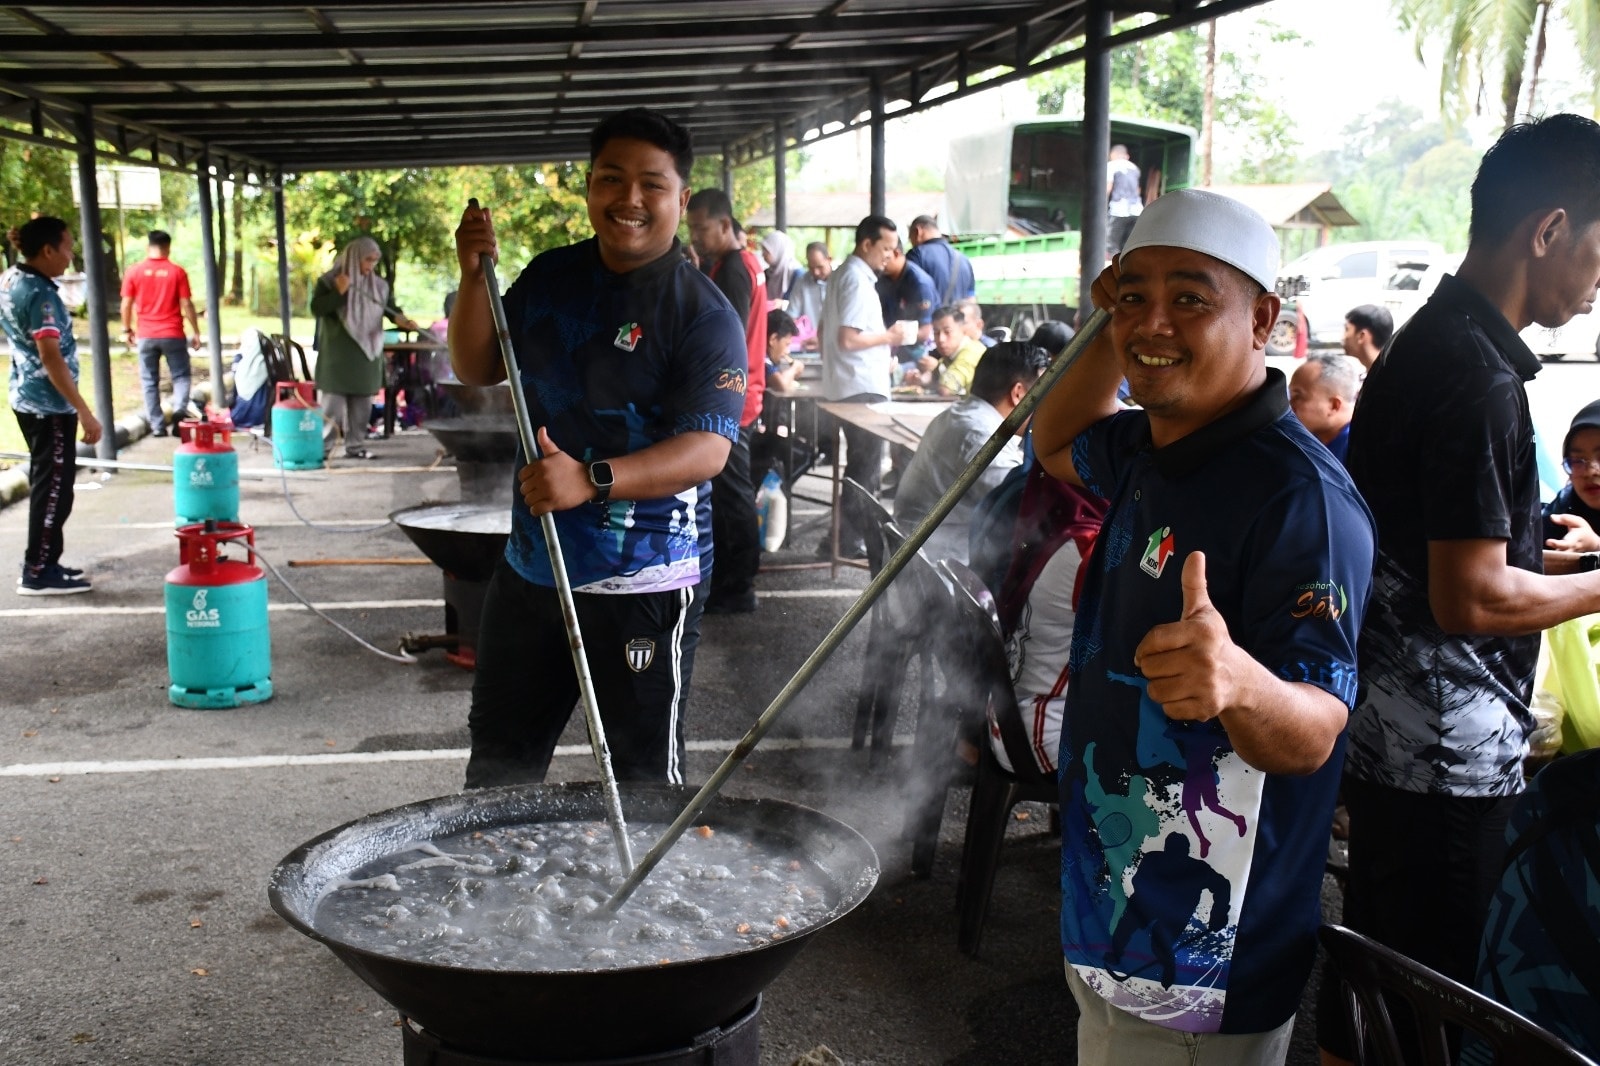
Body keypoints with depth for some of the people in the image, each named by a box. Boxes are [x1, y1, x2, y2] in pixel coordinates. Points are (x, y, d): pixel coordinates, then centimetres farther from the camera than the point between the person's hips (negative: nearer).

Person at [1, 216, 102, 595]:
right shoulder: (39, 293, -20)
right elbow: (51, 358, -25)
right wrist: (85, 412, -24)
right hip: (49, 403, -10)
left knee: (45, 483, 17)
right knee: (54, 487, -2)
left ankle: (43, 563, 24)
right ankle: (37, 573, 3)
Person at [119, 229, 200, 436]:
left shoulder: (134, 272, 0)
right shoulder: (177, 272, -4)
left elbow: (126, 304, 2)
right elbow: (186, 305, -5)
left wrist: (127, 329, 15)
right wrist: (196, 332, 2)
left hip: (146, 335, 1)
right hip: (173, 334, -1)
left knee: (150, 381, 8)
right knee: (180, 375, 9)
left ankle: (157, 426, 7)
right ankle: (179, 408, -17)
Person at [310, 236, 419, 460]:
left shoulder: (378, 284, 10)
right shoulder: (329, 281, -5)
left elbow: (389, 306, 5)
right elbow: (316, 308, -12)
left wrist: (400, 318, -16)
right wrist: (338, 292, -22)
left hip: (366, 353, 5)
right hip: (338, 354, -5)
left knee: (362, 403, 8)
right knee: (333, 402, -5)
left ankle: (356, 446, 15)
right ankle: (322, 447, 0)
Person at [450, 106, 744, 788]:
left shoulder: (703, 314, -14)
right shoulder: (550, 278, 6)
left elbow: (707, 448, -23)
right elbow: (477, 370, 13)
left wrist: (592, 478, -36)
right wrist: (474, 278, -4)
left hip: (645, 583, -6)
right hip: (531, 564, 6)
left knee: (643, 778, 8)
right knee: (498, 758, 23)